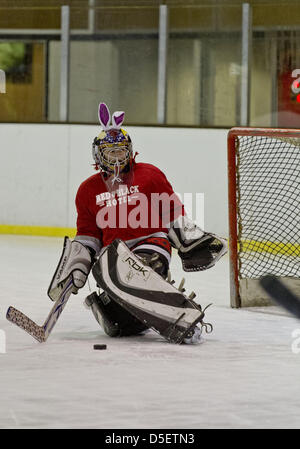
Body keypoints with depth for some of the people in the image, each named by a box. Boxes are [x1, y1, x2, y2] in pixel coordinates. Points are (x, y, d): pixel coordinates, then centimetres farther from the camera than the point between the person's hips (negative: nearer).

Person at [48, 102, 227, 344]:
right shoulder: (88, 190, 16)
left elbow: (173, 212, 10)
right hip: (113, 250, 5)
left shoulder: (150, 175, 7)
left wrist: (192, 243, 0)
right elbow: (87, 236, 21)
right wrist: (74, 268, 8)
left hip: (151, 242, -5)